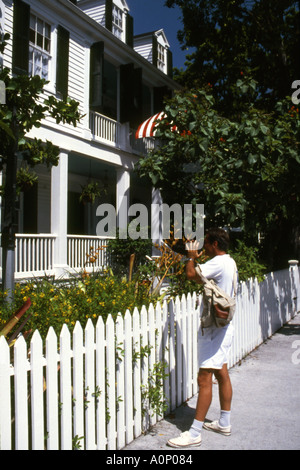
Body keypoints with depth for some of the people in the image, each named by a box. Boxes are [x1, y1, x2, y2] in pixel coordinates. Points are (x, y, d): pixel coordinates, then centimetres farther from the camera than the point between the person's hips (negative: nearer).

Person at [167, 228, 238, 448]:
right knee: (222, 374, 17)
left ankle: (194, 433, -2)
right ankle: (224, 423, 29)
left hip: (215, 327, -11)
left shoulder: (218, 262, -18)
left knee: (204, 378, -8)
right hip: (224, 325, 11)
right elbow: (204, 280, 22)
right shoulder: (230, 262, 13)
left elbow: (191, 274, -27)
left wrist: (191, 257, -7)